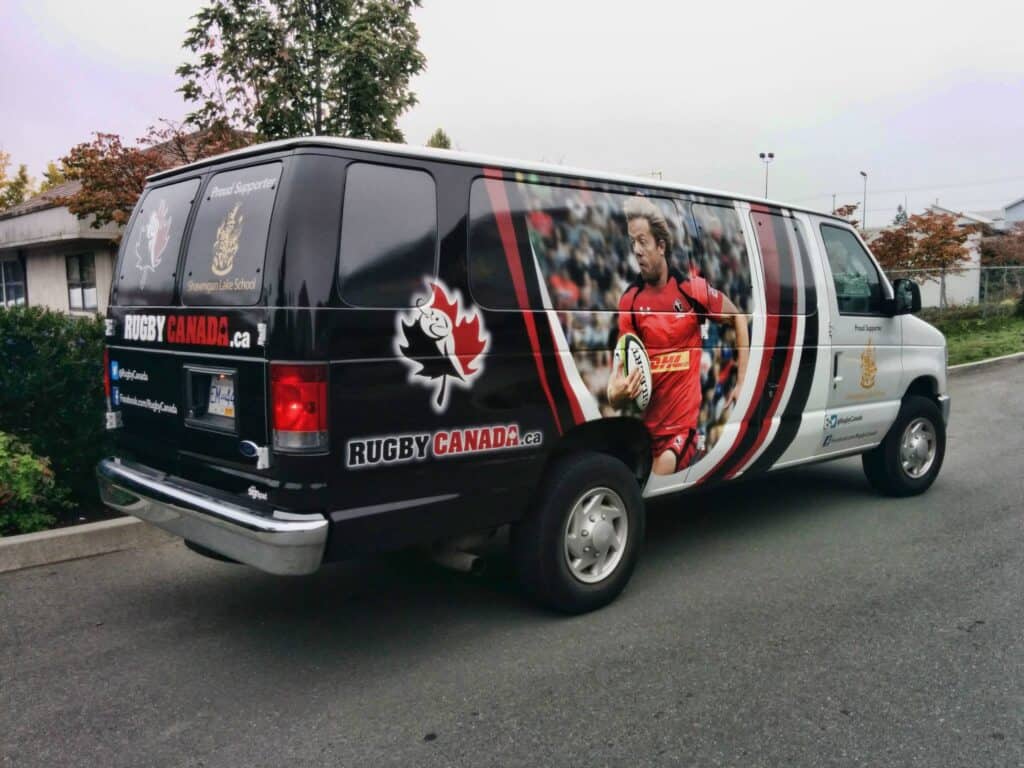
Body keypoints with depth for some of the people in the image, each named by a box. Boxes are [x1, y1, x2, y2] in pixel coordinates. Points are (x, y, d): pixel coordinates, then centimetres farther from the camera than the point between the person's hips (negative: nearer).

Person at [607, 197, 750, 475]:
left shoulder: (693, 290, -5)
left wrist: (741, 381, 5)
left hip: (683, 421, -2)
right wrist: (616, 394, -27)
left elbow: (737, 317, 10)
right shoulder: (629, 301, -3)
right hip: (646, 424, 2)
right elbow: (620, 363, -4)